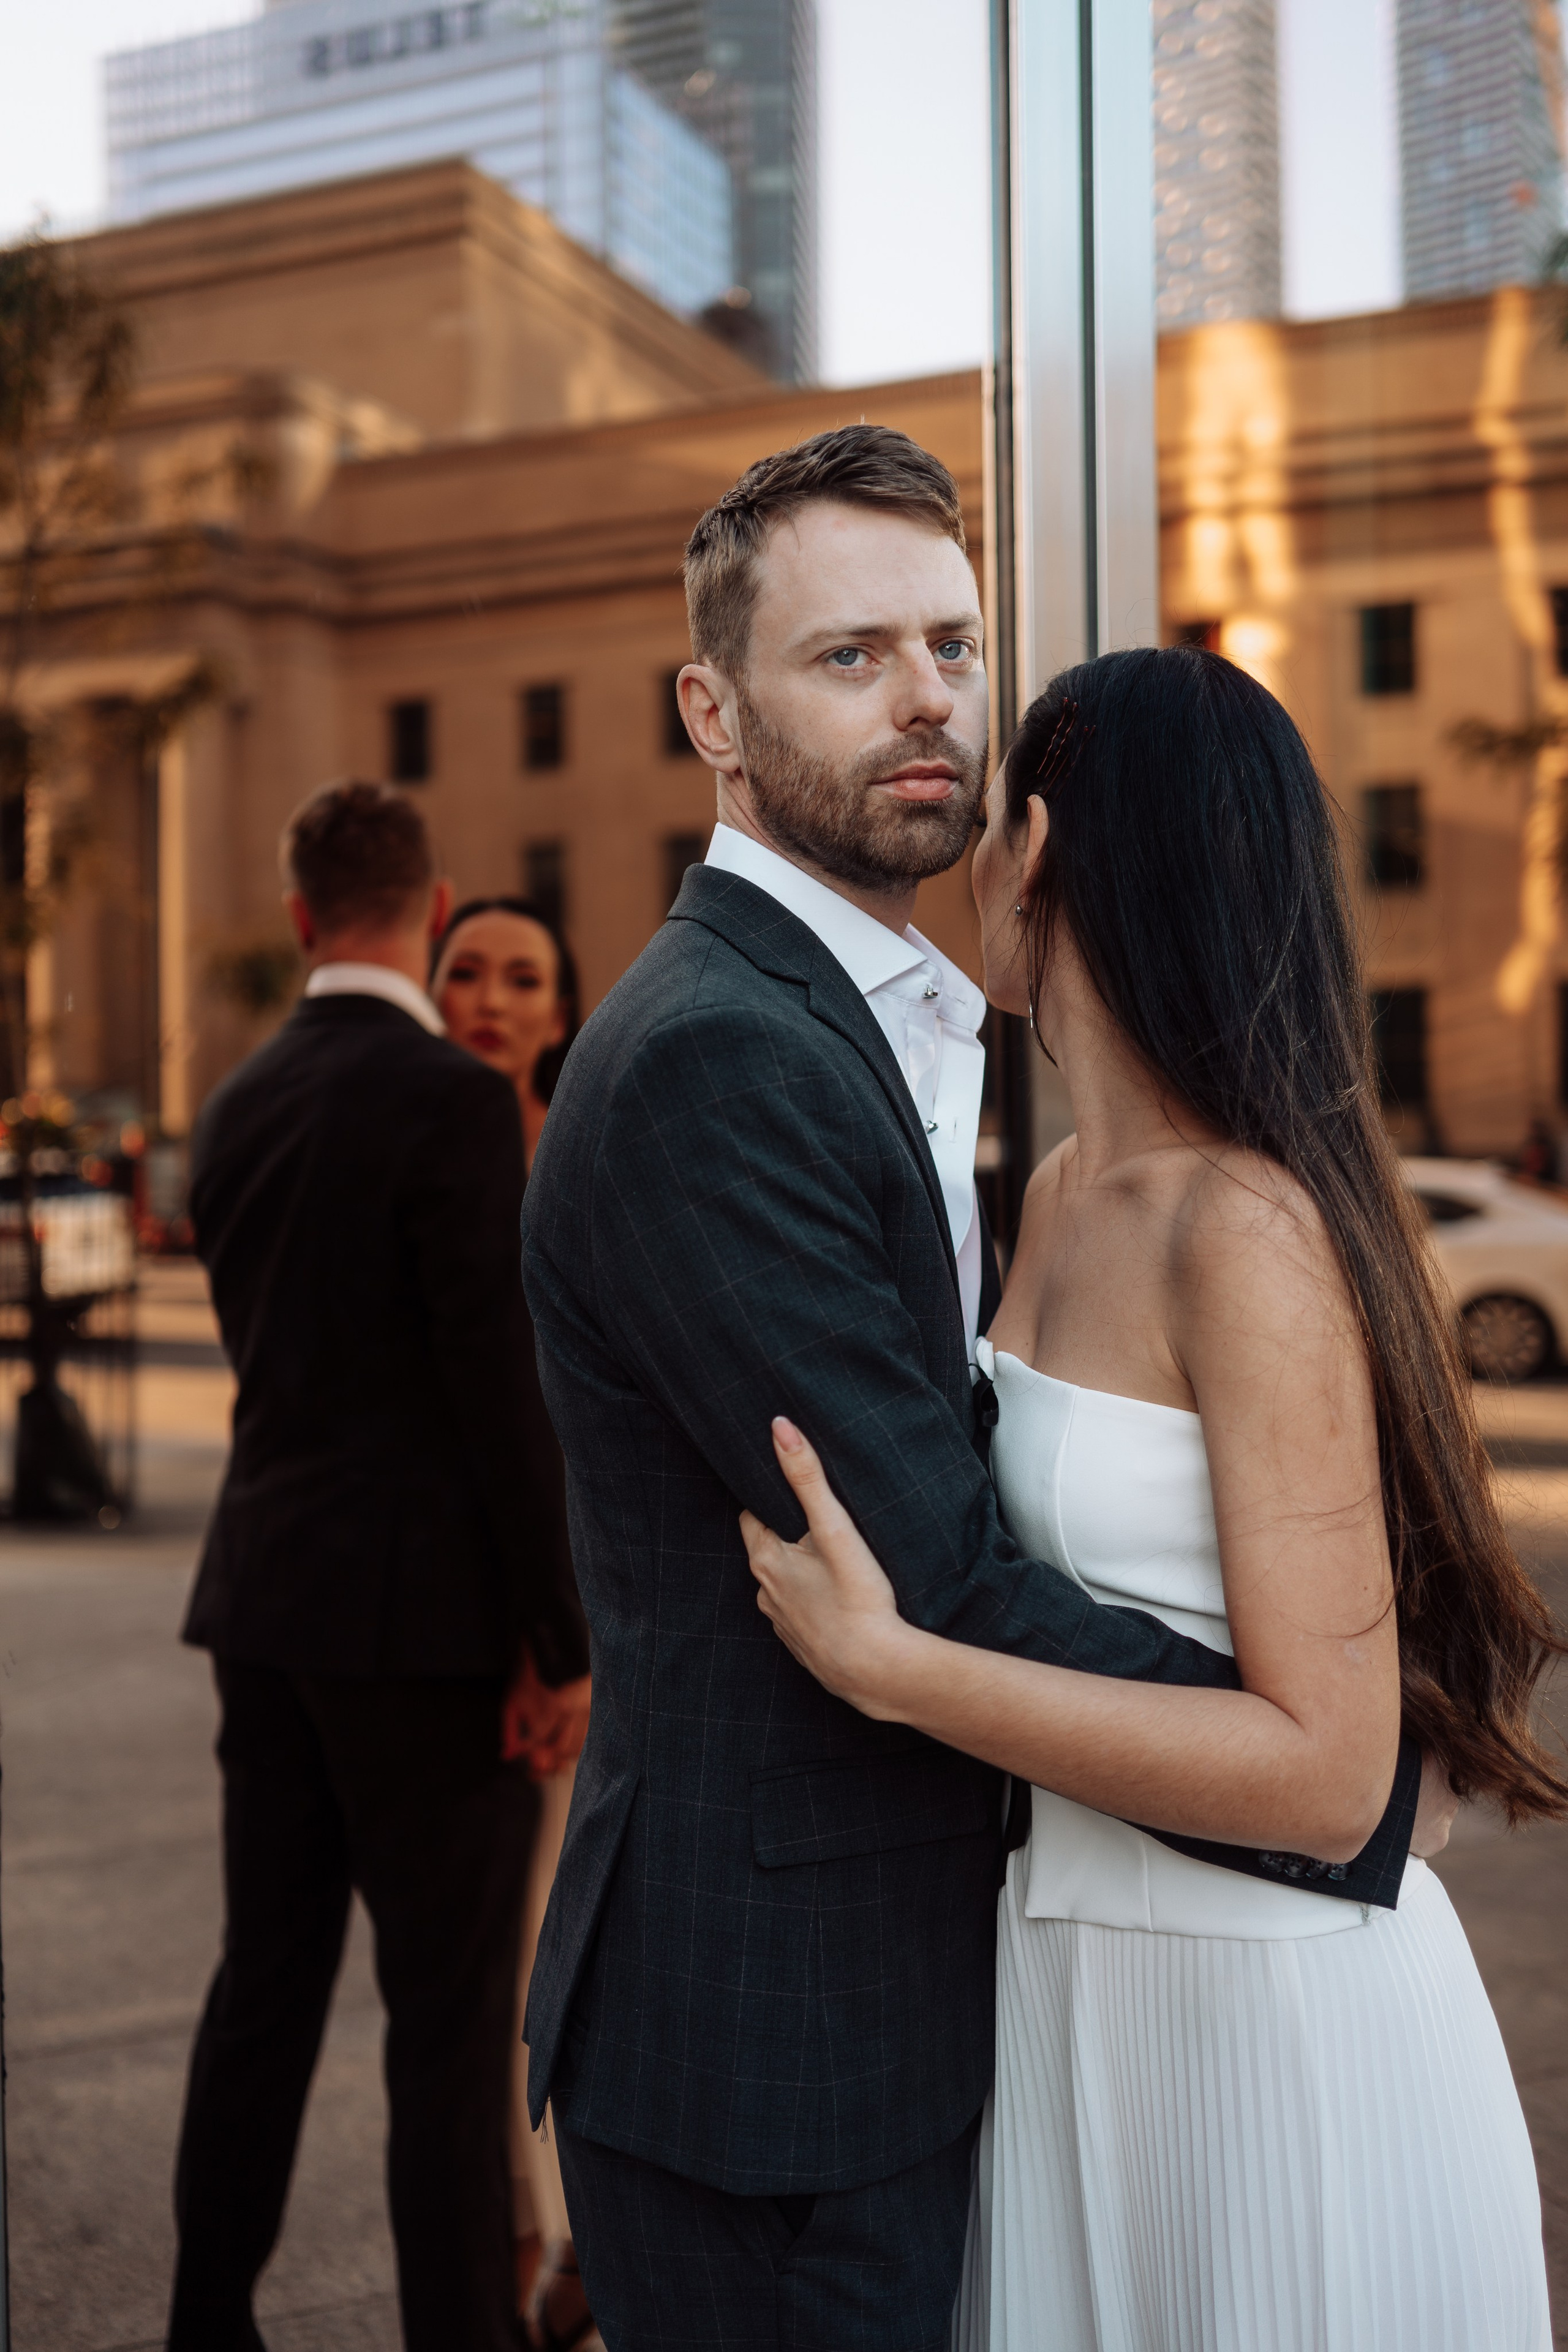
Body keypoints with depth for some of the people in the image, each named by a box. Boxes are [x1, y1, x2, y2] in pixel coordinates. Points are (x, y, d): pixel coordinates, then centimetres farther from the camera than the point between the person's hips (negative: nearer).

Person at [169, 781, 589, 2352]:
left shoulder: (238, 1107, 10)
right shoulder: (450, 1100, -14)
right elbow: (501, 1385, -18)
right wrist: (563, 1645, -12)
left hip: (264, 1592, 8)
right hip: (423, 1616, -7)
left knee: (267, 1978, 16)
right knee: (451, 2007, 2)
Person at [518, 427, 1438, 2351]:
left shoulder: (881, 1030, 11)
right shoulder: (710, 1057, -22)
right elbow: (932, 1598, -25)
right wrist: (1359, 1782, -15)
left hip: (900, 1992, 9)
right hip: (770, 2039, -9)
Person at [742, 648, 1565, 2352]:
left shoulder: (1251, 1232, -24)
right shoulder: (1064, 1195, 2)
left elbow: (1322, 1776, -25)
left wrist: (891, 1665, -28)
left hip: (1268, 2016, -7)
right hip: (1070, 1983, 8)